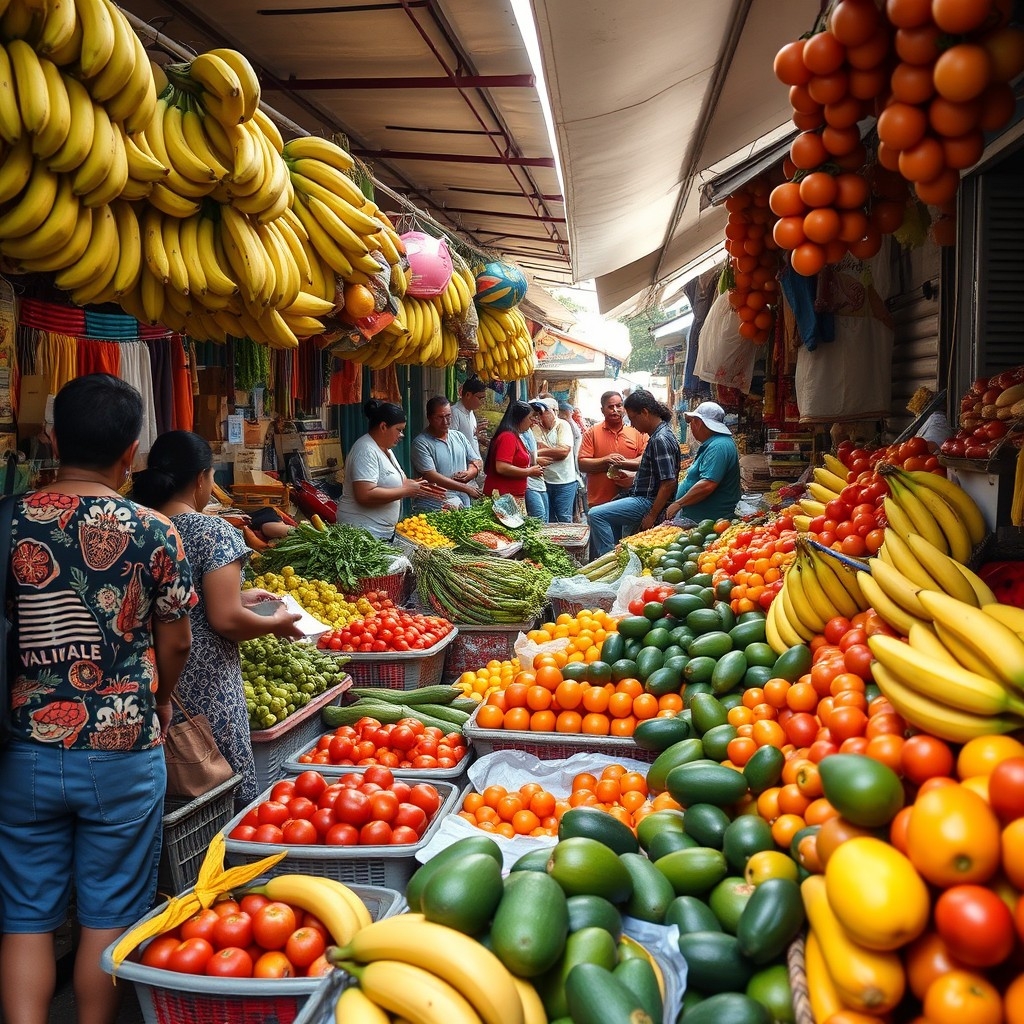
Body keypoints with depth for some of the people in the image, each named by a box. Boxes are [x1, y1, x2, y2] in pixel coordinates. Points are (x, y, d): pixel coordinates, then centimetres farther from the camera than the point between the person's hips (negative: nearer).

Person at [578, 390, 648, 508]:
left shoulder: (637, 432, 6)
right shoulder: (591, 432, 4)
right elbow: (582, 464, -1)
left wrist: (623, 463, -15)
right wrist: (606, 461, -15)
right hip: (599, 502, -1)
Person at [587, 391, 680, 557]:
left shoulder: (660, 440, -21)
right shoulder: (658, 435, 12)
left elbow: (669, 482, -25)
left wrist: (652, 516, -22)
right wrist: (632, 475, 14)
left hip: (647, 502, -11)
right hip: (642, 497, 11)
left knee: (596, 514, -17)